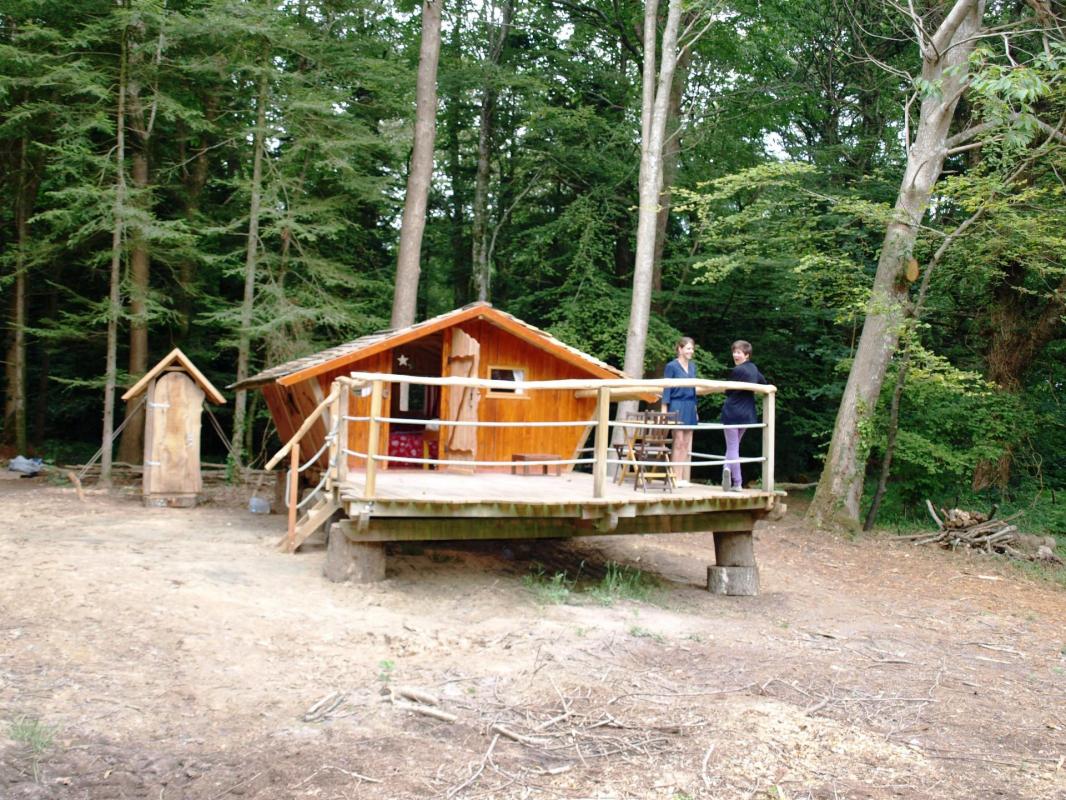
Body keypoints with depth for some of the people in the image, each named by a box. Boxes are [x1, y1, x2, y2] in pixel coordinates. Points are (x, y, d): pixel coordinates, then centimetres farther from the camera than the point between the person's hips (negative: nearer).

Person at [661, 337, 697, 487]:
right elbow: (666, 389, -6)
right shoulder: (672, 366, -5)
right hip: (677, 406, -6)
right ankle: (677, 477, 0)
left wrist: (695, 410, 16)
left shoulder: (692, 367, 13)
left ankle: (685, 478, 9)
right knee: (679, 442, -5)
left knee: (687, 444, 5)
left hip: (690, 407, 6)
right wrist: (664, 411, -11)